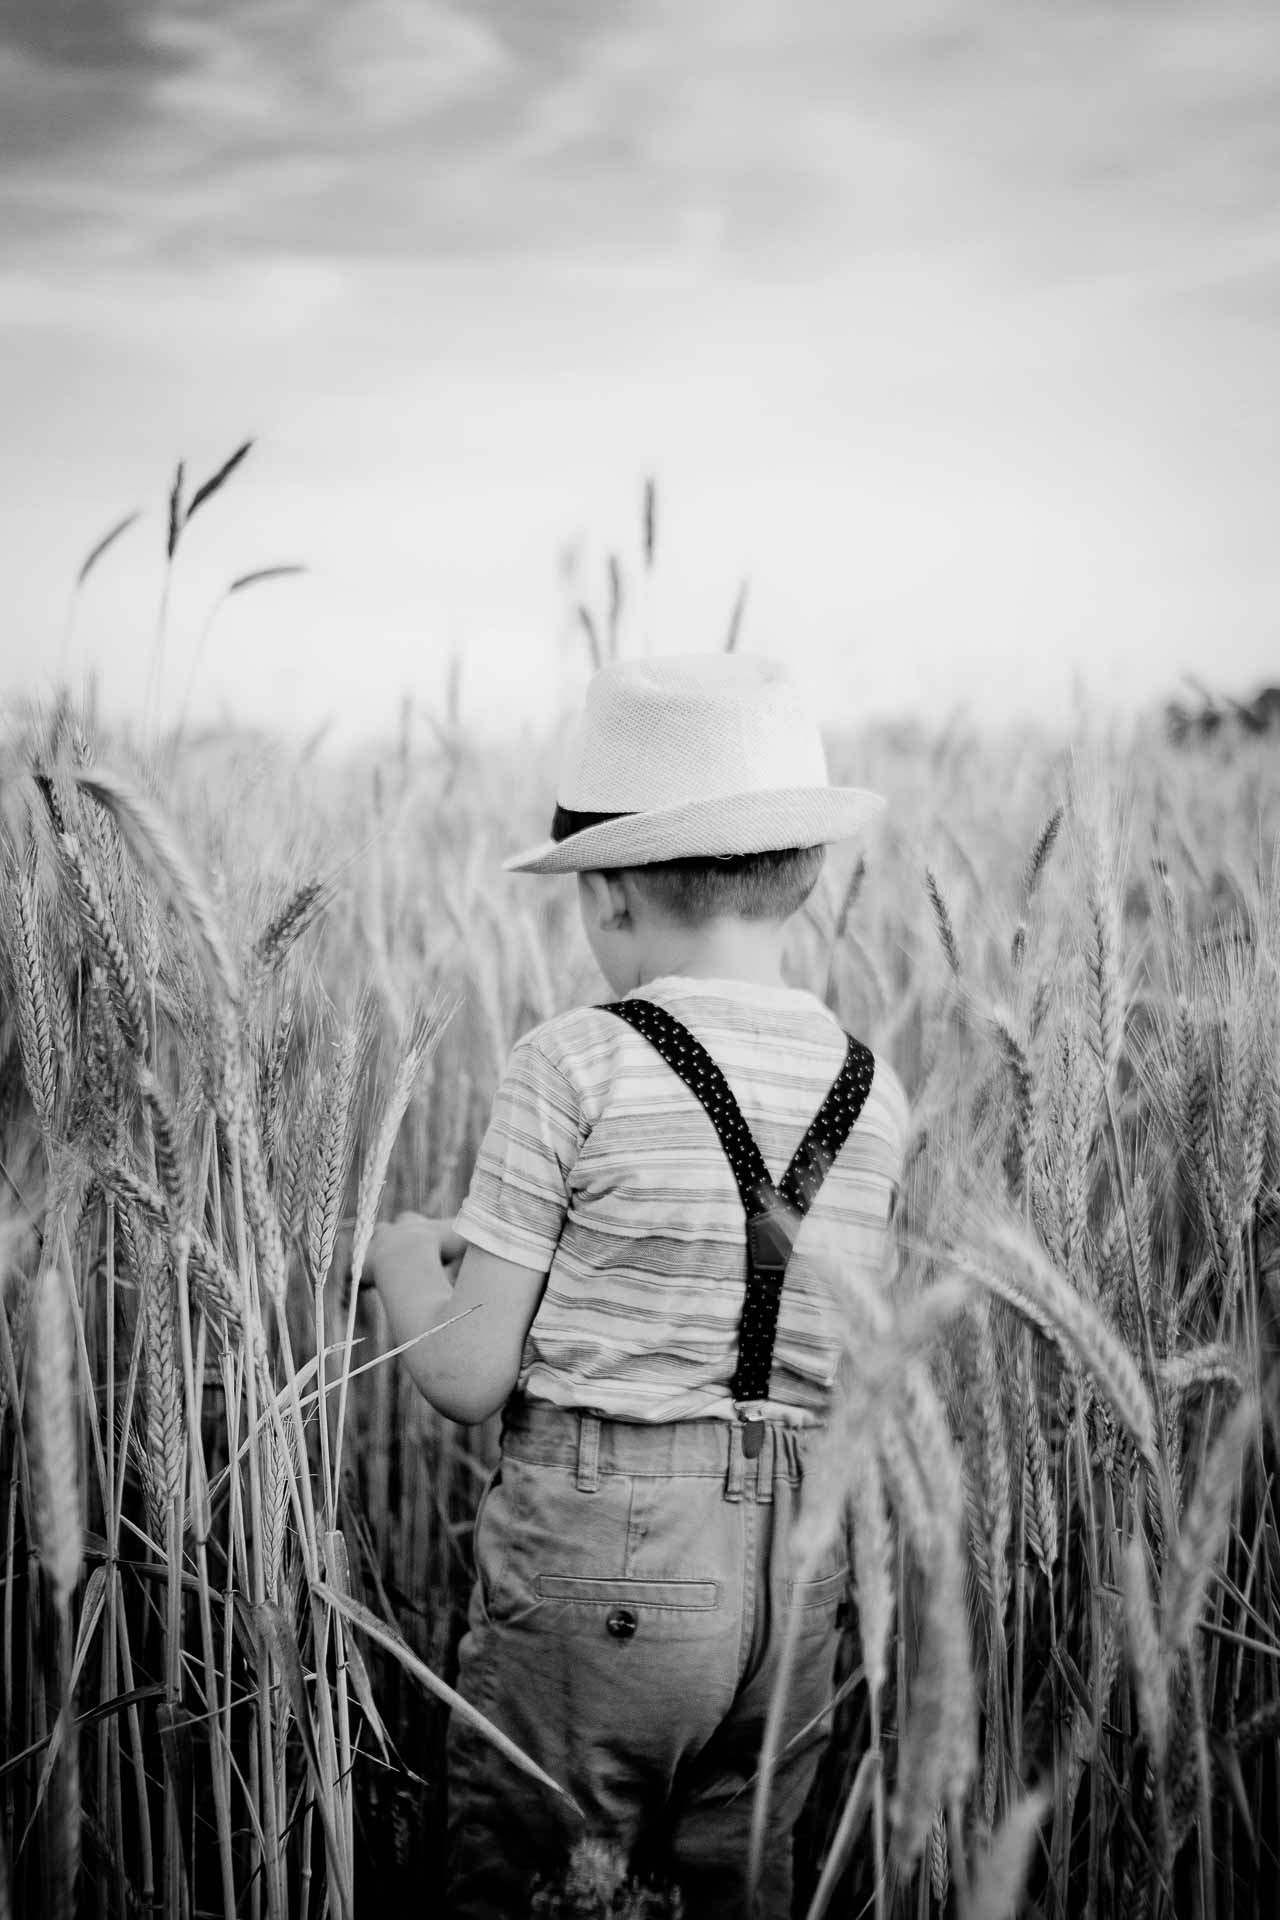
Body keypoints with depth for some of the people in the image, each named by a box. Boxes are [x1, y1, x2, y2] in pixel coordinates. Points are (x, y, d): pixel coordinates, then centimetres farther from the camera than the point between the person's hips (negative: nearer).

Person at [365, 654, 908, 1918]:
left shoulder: (576, 1066, -12)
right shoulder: (874, 1095, 2)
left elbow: (467, 1380, -10)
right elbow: (841, 1373, 9)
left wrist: (403, 1260, 11)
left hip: (592, 1553, -5)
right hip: (795, 1570, 5)